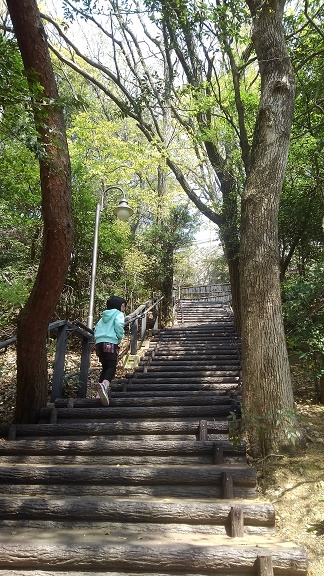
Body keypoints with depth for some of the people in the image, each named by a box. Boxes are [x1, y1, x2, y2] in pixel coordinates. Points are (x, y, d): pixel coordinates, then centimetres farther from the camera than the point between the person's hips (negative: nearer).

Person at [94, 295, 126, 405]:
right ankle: (105, 384, -44)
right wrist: (121, 336, -2)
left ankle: (100, 393, 7)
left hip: (99, 342, 7)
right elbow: (118, 325, -13)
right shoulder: (119, 314, 6)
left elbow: (96, 328, 19)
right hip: (111, 343, -7)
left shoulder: (104, 316, 26)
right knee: (112, 367, -15)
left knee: (105, 367, 14)